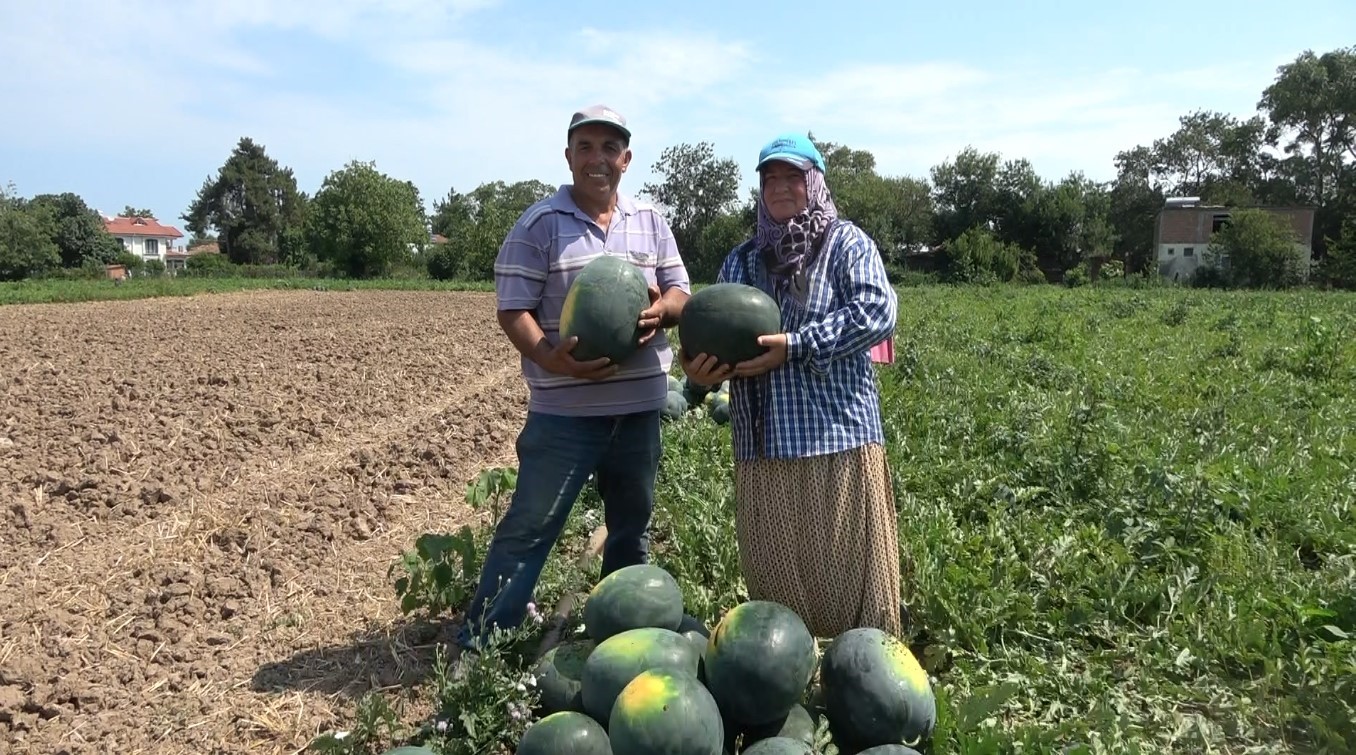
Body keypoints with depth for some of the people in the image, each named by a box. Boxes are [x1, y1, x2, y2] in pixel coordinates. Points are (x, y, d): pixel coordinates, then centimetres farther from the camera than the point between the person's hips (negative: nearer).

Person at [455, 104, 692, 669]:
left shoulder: (651, 221, 8)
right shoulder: (539, 224, -6)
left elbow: (681, 292, 11)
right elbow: (513, 310, -10)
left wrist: (661, 308, -13)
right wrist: (550, 358, -28)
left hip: (639, 404, 5)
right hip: (565, 409, -5)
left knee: (632, 526, 18)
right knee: (528, 527, -2)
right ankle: (477, 647, 9)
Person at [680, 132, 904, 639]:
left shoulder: (846, 242, 2)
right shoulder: (741, 260, 17)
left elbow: (876, 311, -13)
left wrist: (794, 347, -19)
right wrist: (699, 368, -11)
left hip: (837, 435, -4)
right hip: (764, 443, 5)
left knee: (849, 567, 2)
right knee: (773, 571, 13)